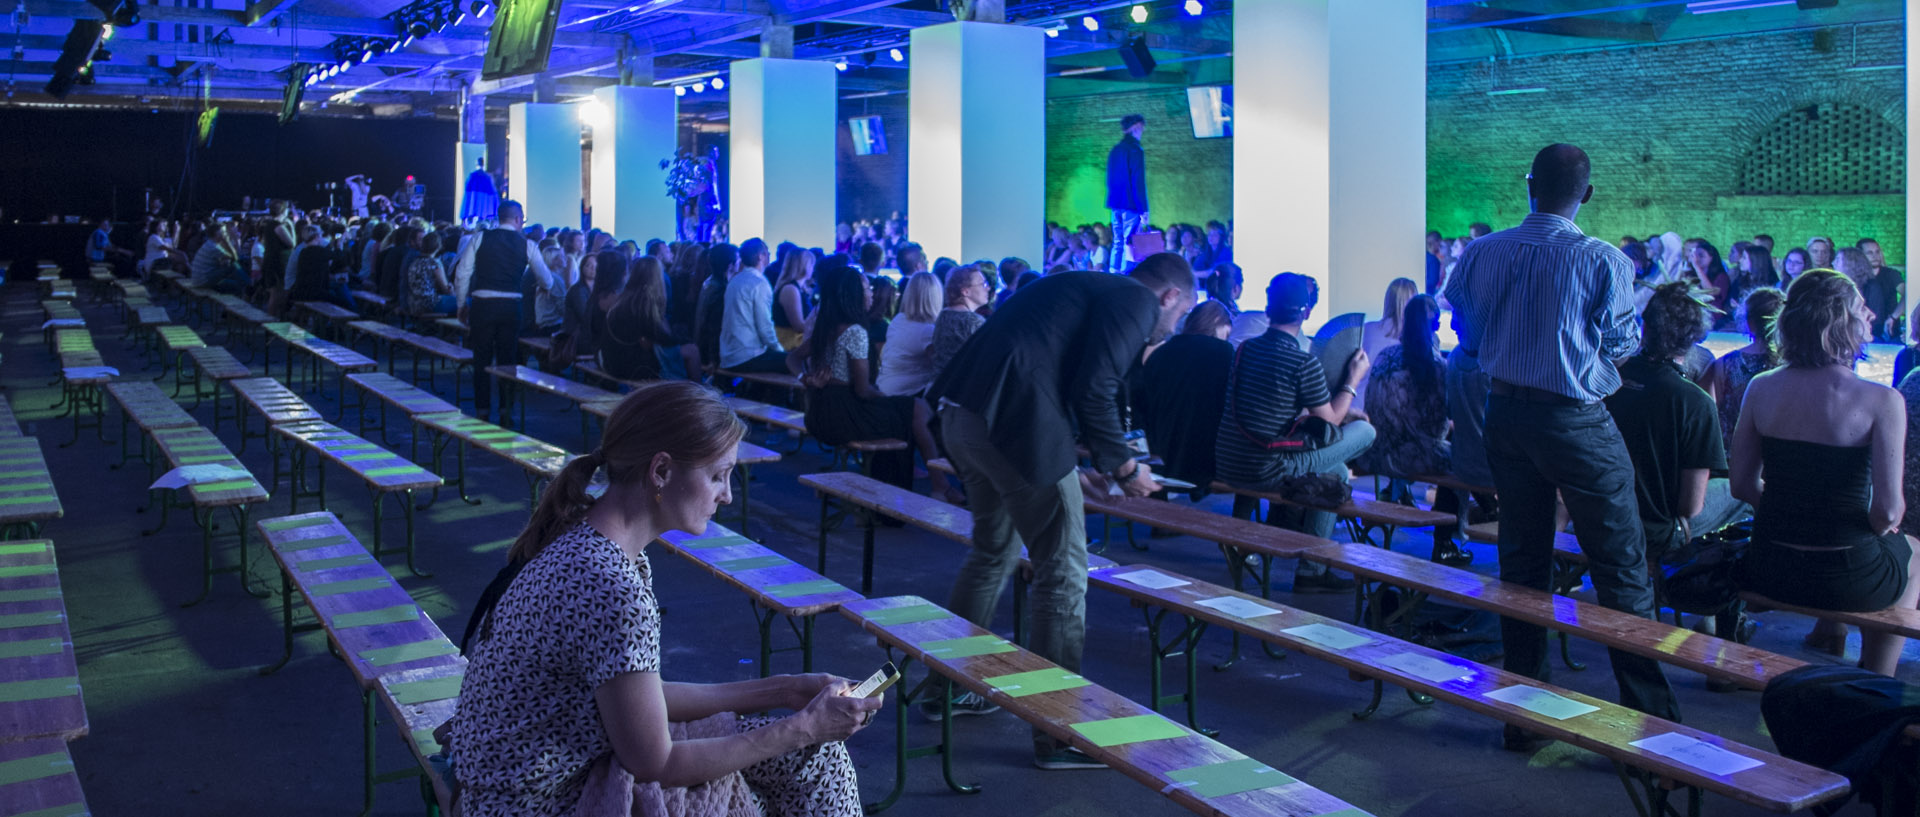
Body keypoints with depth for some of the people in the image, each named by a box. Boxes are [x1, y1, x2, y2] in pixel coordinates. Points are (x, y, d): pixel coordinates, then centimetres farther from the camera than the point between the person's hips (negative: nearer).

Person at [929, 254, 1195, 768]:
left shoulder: (1085, 286, 26)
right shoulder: (1137, 302, -1)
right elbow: (1093, 392, -13)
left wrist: (1082, 469, 28)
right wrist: (1123, 467, 1)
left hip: (961, 416, 10)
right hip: (1018, 424, -10)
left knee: (994, 552, 26)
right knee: (1062, 572, 1)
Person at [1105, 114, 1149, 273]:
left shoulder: (1114, 151, 14)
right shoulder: (1135, 150, -10)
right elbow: (1139, 182, -14)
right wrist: (1143, 210, -13)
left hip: (1115, 203, 8)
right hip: (1130, 206, -8)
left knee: (1118, 243, 11)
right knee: (1130, 243, -7)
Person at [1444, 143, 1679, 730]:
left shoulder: (1478, 255, -2)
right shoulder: (1603, 261, -13)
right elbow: (1623, 345, -4)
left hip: (1506, 414, 4)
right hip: (1578, 420, -4)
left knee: (1521, 563, 13)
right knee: (1621, 571, 5)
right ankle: (1651, 717, 9)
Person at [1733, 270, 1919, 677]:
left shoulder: (1761, 388, -5)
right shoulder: (1882, 401, -17)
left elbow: (1743, 485, 0)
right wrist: (1878, 528, 5)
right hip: (1848, 580, -5)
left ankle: (1831, 631, 40)